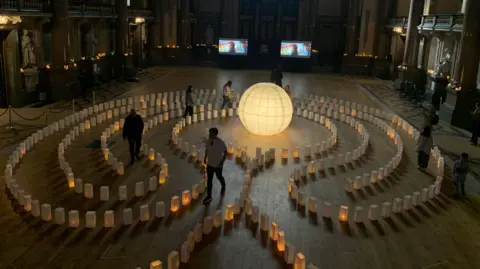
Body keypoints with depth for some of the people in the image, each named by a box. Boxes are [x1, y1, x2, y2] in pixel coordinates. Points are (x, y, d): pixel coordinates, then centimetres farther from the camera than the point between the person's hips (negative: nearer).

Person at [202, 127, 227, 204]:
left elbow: (225, 153, -16)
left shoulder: (221, 143, -25)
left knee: (219, 177, 21)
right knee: (209, 180, 8)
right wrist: (205, 158, 10)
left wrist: (221, 162, -21)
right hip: (209, 164, 4)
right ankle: (209, 196, 19)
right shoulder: (208, 141, -10)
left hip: (218, 165, -4)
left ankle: (223, 187, 54)